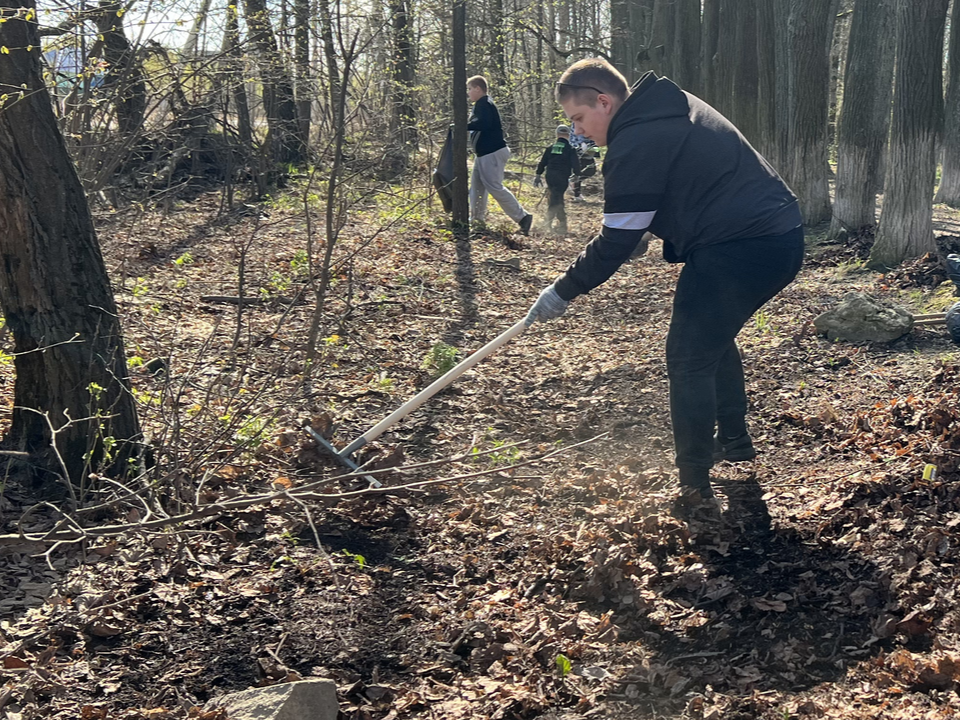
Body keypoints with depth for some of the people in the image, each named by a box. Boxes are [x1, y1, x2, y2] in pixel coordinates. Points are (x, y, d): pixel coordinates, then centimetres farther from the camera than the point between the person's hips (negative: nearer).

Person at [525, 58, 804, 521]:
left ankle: (695, 495, -3)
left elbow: (617, 241, -12)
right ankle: (734, 442, 42)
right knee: (714, 340, 27)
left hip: (736, 251, -10)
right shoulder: (672, 110, 16)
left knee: (689, 359, -5)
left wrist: (564, 291, -4)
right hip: (780, 237, 10)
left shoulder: (637, 143, -14)